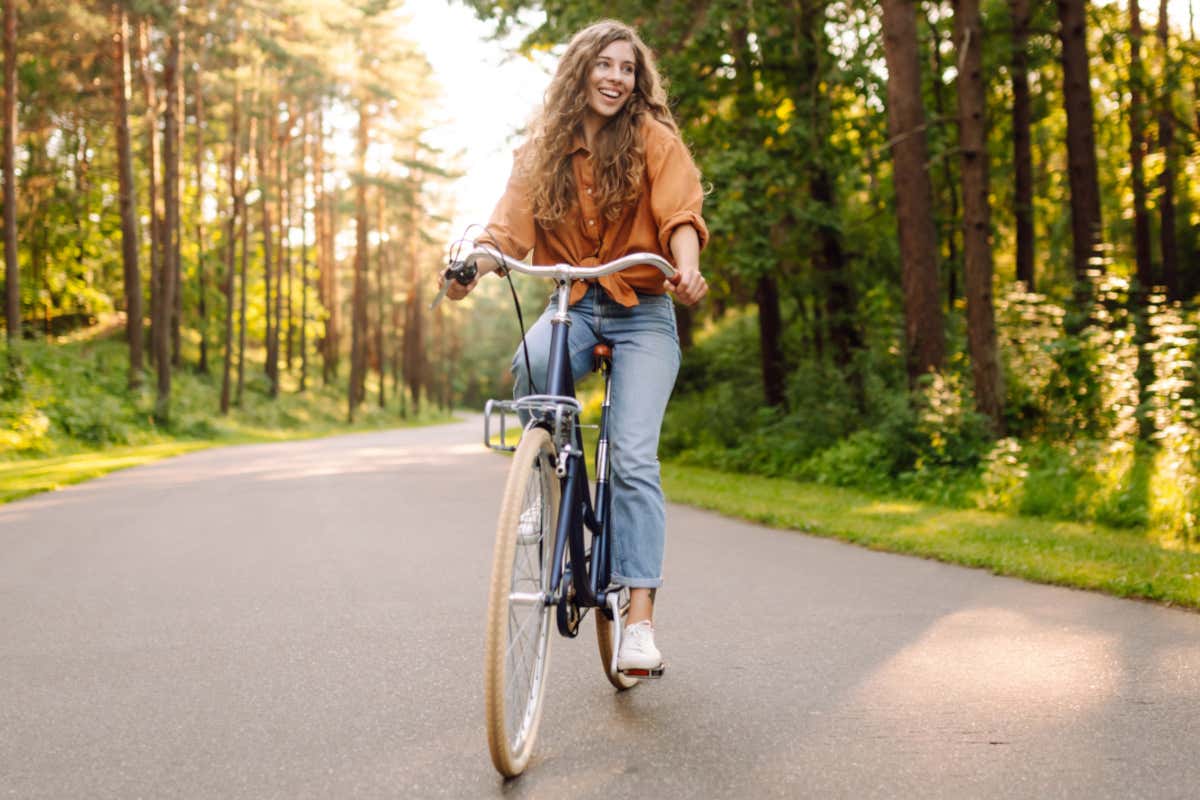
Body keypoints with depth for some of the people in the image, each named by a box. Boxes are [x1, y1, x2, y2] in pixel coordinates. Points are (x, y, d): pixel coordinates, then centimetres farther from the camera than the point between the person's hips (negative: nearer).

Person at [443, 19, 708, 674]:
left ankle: (640, 619, -16)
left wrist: (687, 268, -36)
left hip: (641, 312, -2)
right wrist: (472, 265, -25)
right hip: (572, 305, 2)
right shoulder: (543, 148, 7)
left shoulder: (654, 138, -1)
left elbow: (680, 215, -14)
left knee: (633, 457, -17)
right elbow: (510, 226, -4)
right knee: (529, 366, -34)